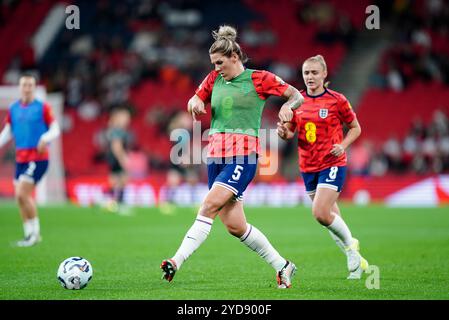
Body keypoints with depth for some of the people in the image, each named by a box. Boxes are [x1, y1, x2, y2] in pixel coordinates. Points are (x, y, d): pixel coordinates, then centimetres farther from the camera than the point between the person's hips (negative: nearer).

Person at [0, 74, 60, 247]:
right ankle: (30, 233, 18)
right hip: (20, 158, 6)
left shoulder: (43, 107, -3)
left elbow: (55, 129, -3)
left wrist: (45, 138, -23)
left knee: (22, 194, -15)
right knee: (20, 196, 6)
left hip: (38, 158, -6)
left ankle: (35, 231, -2)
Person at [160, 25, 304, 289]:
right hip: (216, 155, 6)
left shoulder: (258, 78, 1)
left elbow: (297, 95, 6)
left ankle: (177, 262, -27)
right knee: (235, 226, 2)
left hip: (243, 155, -6)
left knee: (209, 206, -22)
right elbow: (195, 101, 27)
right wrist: (195, 102, 3)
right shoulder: (214, 79, 15)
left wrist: (288, 106, -16)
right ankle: (282, 266, 16)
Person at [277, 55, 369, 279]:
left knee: (320, 213, -20)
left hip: (332, 164, -5)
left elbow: (355, 128, 4)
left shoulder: (336, 100, -7)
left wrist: (343, 145, -13)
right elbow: (289, 132, 9)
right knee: (331, 217, 11)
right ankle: (356, 260, 27)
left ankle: (350, 244, 5)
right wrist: (283, 131, -14)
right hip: (308, 167, 5)